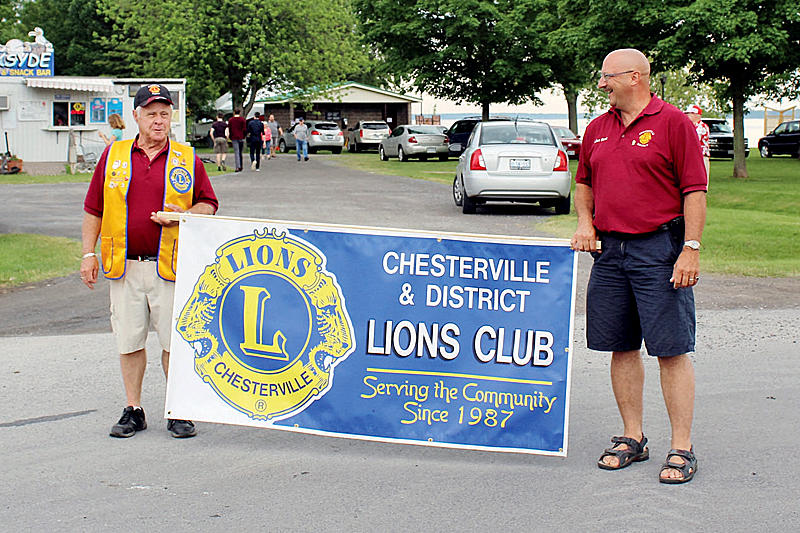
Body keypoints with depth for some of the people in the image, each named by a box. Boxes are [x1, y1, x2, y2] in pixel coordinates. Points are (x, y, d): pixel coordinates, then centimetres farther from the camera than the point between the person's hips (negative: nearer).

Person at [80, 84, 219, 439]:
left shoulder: (187, 160, 5)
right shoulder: (112, 156, 9)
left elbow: (208, 204, 9)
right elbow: (93, 209, 12)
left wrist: (183, 215, -11)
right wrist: (89, 253, 7)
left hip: (170, 266, -2)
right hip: (124, 266, 2)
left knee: (175, 342, 0)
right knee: (129, 341, 7)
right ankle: (133, 410, 19)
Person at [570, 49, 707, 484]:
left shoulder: (673, 122, -4)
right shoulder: (598, 129, 14)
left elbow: (694, 191, -7)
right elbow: (584, 183, 26)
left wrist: (691, 248, -14)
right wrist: (584, 221, 8)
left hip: (659, 250, -6)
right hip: (609, 249, 6)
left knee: (671, 349, -4)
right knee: (621, 347, 9)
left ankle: (681, 448, 2)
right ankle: (632, 438, 21)